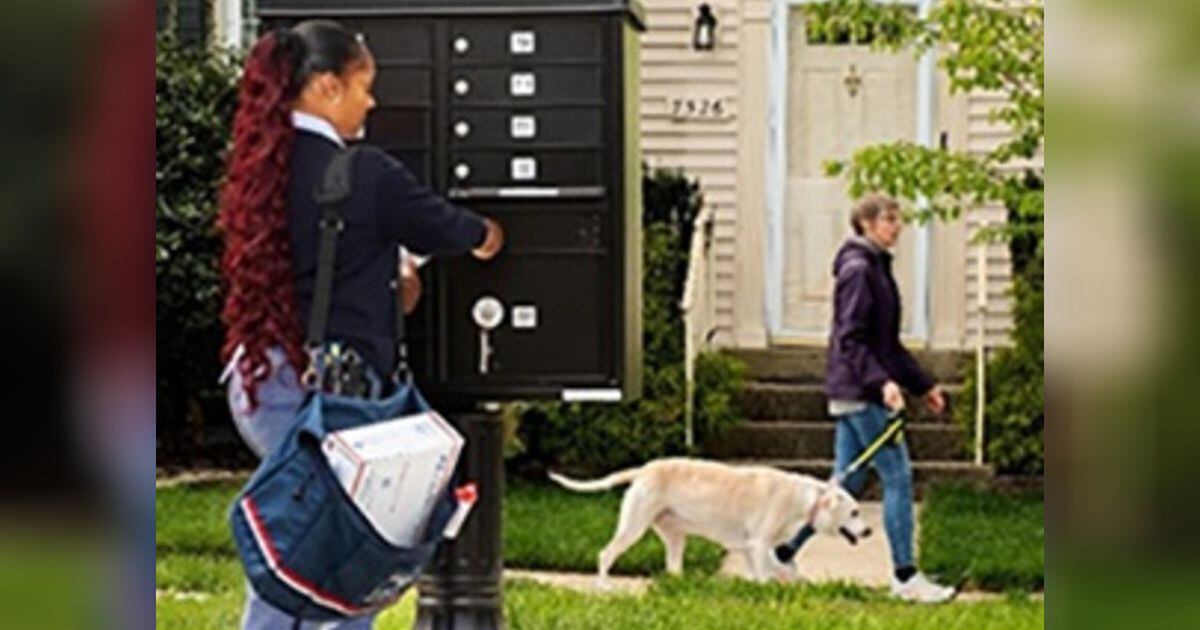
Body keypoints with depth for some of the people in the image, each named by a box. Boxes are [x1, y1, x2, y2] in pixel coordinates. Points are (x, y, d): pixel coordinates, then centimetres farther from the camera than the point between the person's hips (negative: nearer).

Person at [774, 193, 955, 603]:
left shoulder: (877, 267, 18)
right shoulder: (857, 269, -12)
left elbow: (888, 343, 24)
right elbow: (850, 339, -19)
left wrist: (923, 385, 24)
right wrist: (882, 382, -28)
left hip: (858, 391, 10)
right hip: (860, 392, -10)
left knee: (847, 483, 11)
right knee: (897, 476, -8)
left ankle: (782, 551, 16)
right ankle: (905, 577, -5)